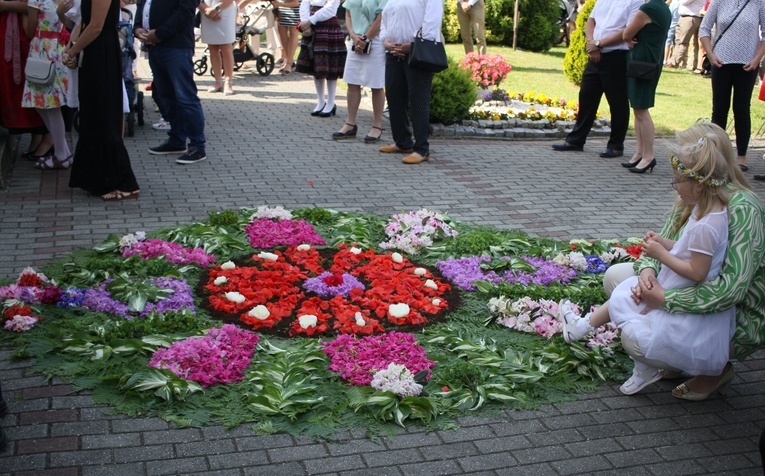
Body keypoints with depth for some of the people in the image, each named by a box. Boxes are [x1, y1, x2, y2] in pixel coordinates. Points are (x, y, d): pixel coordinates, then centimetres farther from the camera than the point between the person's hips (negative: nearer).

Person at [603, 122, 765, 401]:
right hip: (696, 295, 9)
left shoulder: (742, 208, -26)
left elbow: (732, 287, -33)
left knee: (636, 339, -25)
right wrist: (647, 270, -20)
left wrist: (665, 299, -29)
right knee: (615, 275, 2)